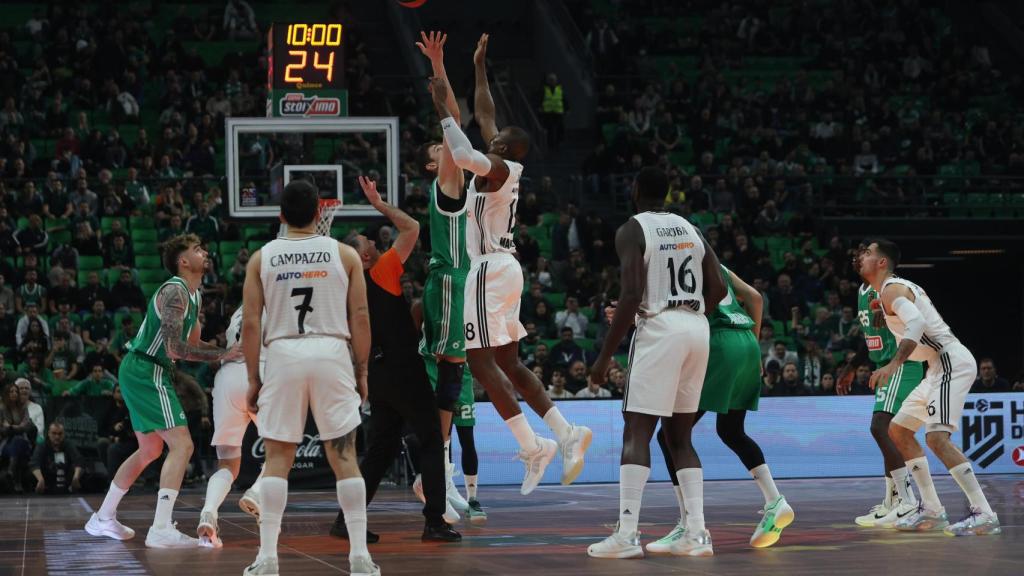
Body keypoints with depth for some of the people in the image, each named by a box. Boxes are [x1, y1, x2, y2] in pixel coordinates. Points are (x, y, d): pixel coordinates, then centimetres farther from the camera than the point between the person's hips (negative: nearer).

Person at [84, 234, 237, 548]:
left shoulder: (194, 297, 15)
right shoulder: (174, 292, -17)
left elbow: (193, 344, 25)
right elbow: (174, 348, -25)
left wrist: (230, 350, 10)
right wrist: (222, 355, -22)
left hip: (138, 371, 11)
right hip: (147, 371, -11)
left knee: (150, 449, 21)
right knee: (181, 444, -15)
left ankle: (103, 519, 29)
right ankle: (161, 529, -21)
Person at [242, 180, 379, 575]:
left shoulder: (261, 258, 5)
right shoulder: (344, 254, 4)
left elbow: (251, 324, 2)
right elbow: (360, 318, 1)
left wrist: (253, 379, 8)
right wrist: (361, 372, 9)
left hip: (282, 354, 0)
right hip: (332, 353, 0)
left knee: (276, 459, 6)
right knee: (344, 457, 4)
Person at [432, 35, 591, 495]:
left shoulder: (498, 168, -12)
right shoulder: (502, 167, 13)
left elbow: (463, 155, -33)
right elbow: (485, 116, 27)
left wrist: (443, 110, -22)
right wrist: (479, 68, 31)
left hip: (491, 269, -10)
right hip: (504, 267, 10)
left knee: (481, 362, -11)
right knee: (508, 363, 12)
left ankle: (532, 446, -16)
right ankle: (566, 434, 7)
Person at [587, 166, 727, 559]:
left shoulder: (632, 230, -4)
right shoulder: (690, 228, 16)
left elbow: (631, 295, -13)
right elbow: (718, 288, 12)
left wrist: (605, 355, -9)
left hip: (659, 330, -6)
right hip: (697, 328, 6)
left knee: (637, 433, -5)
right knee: (679, 435, 14)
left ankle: (626, 536, -13)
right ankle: (697, 534, 6)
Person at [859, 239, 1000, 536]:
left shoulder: (891, 289, -10)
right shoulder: (902, 287, 21)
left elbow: (917, 323, -28)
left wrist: (893, 364, -36)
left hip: (951, 363, -11)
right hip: (941, 366, 11)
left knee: (937, 438, -21)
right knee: (898, 429, 15)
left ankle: (984, 514, -25)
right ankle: (931, 510, 14)